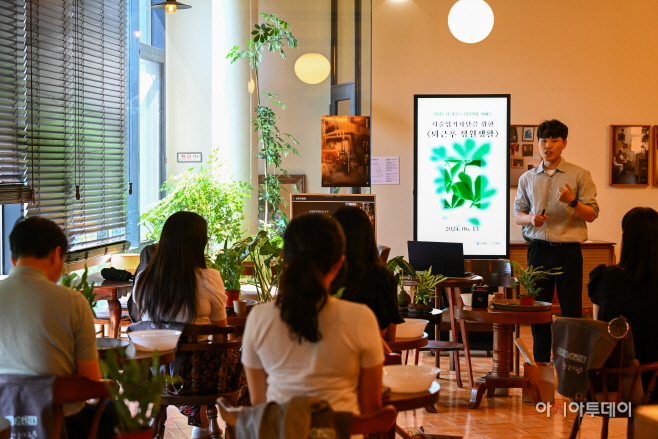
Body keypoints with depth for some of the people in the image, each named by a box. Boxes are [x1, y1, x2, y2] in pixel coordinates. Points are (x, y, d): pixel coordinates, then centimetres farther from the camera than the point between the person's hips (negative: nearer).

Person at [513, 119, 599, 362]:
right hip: (538, 249, 3)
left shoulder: (579, 175, 1)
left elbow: (591, 214, -2)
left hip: (568, 250, -3)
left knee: (571, 310, -2)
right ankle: (541, 366, 15)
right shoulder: (527, 178, 11)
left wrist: (572, 202, -20)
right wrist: (530, 218, -8)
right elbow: (517, 214, 14)